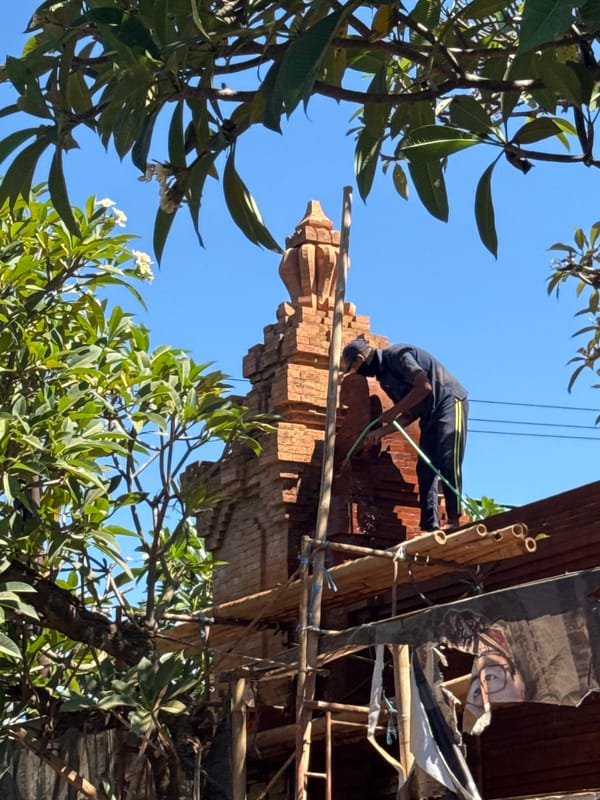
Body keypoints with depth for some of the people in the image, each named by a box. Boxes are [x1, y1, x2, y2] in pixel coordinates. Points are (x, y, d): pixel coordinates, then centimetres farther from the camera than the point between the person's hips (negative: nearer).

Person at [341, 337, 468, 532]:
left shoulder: (396, 355, -14)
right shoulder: (384, 376, 13)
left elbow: (424, 386, -25)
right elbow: (410, 414, 12)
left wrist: (393, 412, -18)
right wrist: (380, 432, 3)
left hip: (450, 403, -9)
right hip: (430, 415, 10)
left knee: (448, 463, -17)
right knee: (425, 468, 1)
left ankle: (454, 520, -18)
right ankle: (430, 526, -3)